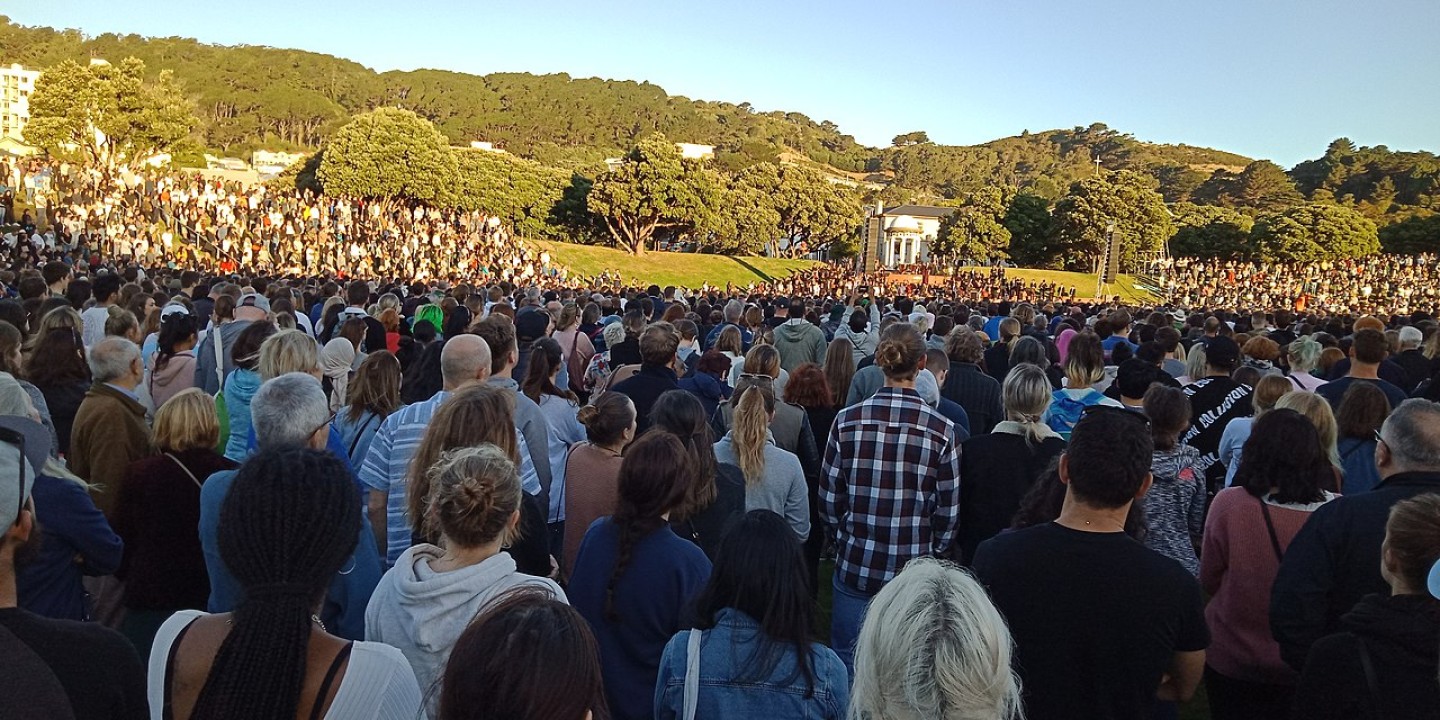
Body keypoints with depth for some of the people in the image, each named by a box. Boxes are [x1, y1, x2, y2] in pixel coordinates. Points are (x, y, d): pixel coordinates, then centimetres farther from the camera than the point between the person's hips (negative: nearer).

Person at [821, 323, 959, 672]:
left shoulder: (848, 420, -8)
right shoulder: (941, 430, -10)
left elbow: (829, 499, -1)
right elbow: (948, 513, -3)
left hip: (855, 564, 1)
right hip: (914, 570, 0)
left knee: (846, 661, 15)